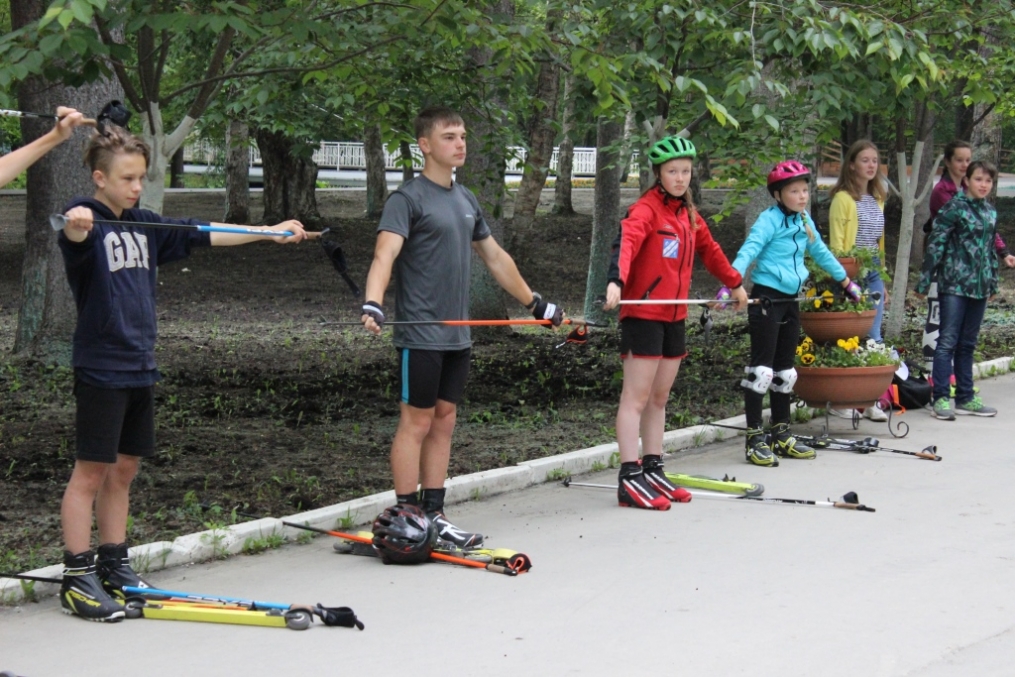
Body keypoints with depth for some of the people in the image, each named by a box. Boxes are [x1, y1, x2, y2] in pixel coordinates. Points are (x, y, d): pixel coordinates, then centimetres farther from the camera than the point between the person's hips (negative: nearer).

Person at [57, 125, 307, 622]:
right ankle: (77, 579, -2)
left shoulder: (145, 226, 12)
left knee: (124, 469, 12)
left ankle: (113, 567, 21)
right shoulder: (88, 220, -10)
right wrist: (77, 226, -58)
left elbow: (203, 235, 19)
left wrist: (271, 232, 20)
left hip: (140, 366, 8)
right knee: (92, 470, -5)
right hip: (100, 367, -8)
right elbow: (77, 239, -34)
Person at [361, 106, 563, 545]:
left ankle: (432, 516, 16)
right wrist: (373, 304, -40)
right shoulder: (408, 198, -9)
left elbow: (495, 257, 26)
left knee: (444, 422, 10)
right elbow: (385, 254, -23)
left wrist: (535, 303, 30)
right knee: (417, 422, -5)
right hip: (420, 333, -8)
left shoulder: (465, 200, 15)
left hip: (457, 335, 8)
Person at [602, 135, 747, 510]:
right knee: (636, 398, -7)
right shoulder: (646, 209, -12)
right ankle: (629, 479, -7)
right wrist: (616, 281, -47)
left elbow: (709, 250, 29)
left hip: (674, 315, 8)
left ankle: (653, 471, 19)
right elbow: (627, 242, -30)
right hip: (642, 313, -8)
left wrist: (735, 283, 38)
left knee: (659, 398, 13)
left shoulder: (688, 213, 13)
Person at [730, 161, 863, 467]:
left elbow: (820, 252, 26)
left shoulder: (804, 221, 10)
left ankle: (781, 435, 21)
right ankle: (755, 439, -4)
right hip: (766, 298, -8)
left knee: (785, 369, 13)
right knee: (762, 368, -7)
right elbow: (748, 251, -25)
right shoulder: (769, 220, -13)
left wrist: (846, 281, 36)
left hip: (790, 300, 8)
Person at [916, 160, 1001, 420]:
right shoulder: (954, 208, -8)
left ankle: (965, 398, 17)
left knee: (967, 343, 12)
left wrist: (993, 284, 20)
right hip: (954, 284, -6)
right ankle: (941, 398, -4)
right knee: (948, 341, -5)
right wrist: (925, 281, -12)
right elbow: (936, 243, -10)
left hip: (979, 286, 6)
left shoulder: (990, 212, 12)